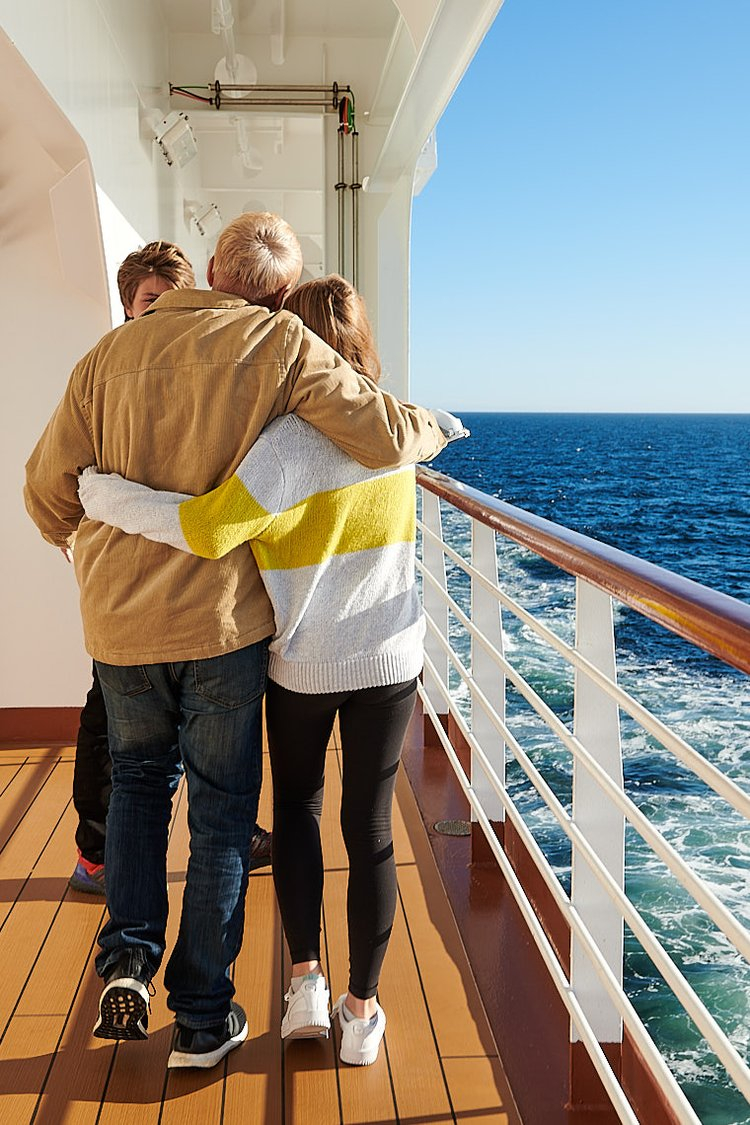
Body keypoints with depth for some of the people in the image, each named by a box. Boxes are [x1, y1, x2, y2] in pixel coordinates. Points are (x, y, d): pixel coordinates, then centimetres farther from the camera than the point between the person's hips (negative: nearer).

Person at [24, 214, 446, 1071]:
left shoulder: (114, 350, 4)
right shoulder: (280, 345, -7)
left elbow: (48, 485, 8)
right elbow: (383, 437, -16)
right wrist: (431, 427, 7)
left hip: (119, 617, 3)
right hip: (223, 616, -3)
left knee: (138, 776, 26)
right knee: (221, 807, 12)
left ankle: (128, 953, 12)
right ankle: (202, 1018, 21)